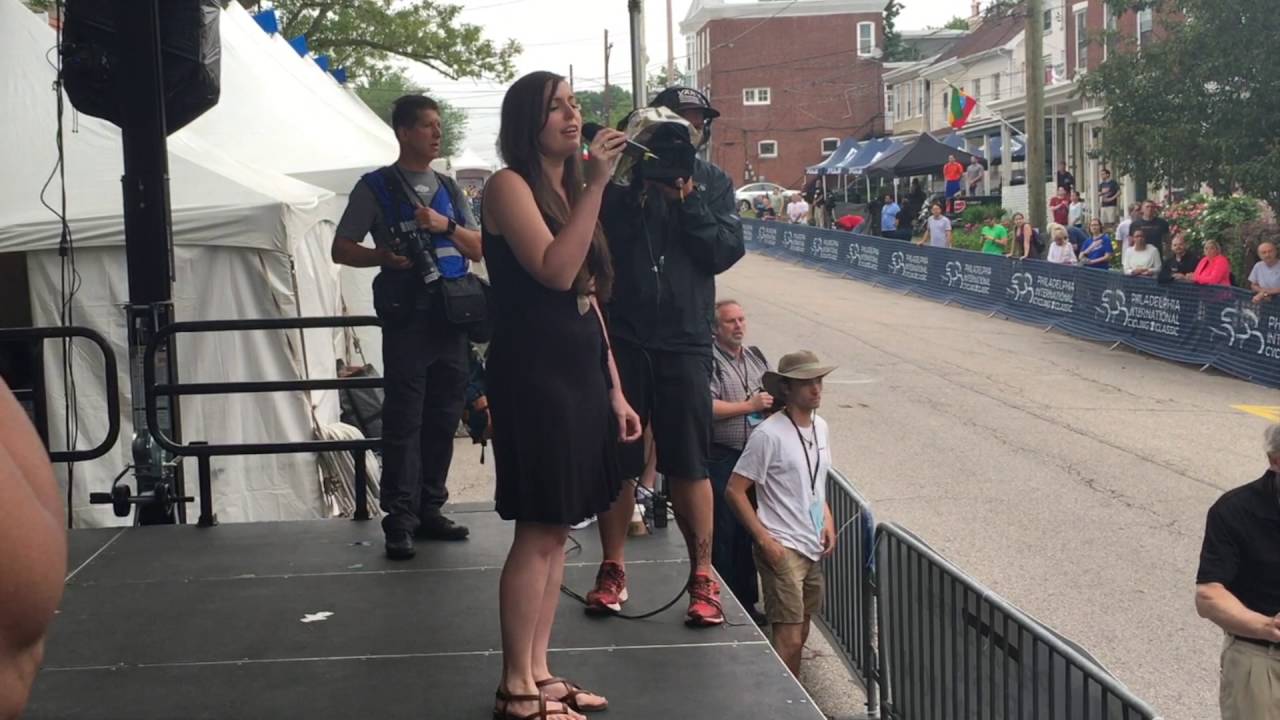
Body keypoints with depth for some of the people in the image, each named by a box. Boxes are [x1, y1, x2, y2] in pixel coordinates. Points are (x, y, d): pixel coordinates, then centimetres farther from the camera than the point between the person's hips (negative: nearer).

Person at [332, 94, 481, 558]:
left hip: (454, 316, 5)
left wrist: (447, 225, -5)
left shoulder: (449, 189, 17)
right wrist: (383, 256, -15)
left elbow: (479, 249, 13)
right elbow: (341, 249, 3)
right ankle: (399, 521, -3)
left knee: (443, 419, 8)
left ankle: (429, 510, 18)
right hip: (407, 316, -5)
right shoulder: (376, 188, 3)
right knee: (404, 420, -6)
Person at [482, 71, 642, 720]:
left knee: (557, 529, 10)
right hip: (534, 375, -8)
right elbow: (555, 271, -22)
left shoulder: (569, 190, 17)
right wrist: (595, 186, -21)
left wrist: (615, 390, 16)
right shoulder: (510, 186, -8)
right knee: (538, 531, -6)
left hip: (579, 374, 8)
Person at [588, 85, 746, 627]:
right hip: (620, 338, 0)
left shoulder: (711, 182, 8)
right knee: (616, 460, 7)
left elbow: (726, 252, -4)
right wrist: (635, 185, -17)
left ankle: (702, 577, 12)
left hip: (684, 341, 0)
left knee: (689, 465, 2)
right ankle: (612, 570, 19)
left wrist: (687, 200, -13)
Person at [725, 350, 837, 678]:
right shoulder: (769, 434, -15)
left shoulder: (820, 427, 9)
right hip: (782, 549, -7)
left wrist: (827, 520, 7)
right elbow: (735, 490, -13)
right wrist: (765, 540, -16)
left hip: (813, 548, 7)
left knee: (800, 636, 14)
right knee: (788, 639, -10)